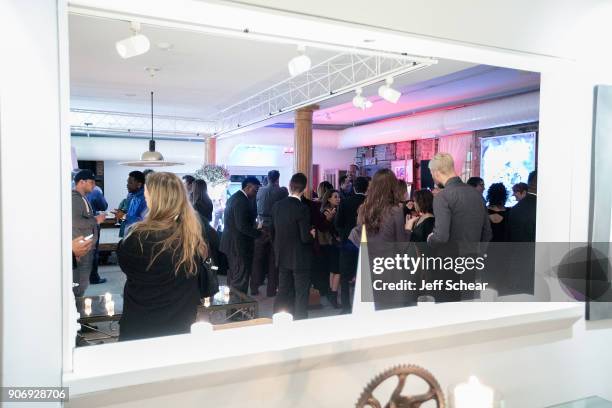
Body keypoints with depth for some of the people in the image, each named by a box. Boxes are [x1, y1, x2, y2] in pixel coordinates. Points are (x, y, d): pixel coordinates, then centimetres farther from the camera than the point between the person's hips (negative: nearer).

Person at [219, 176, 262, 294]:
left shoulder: (234, 197, 13)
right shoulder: (241, 201, -19)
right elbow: (242, 226, -25)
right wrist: (259, 233, -17)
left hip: (231, 244, 10)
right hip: (239, 245, -10)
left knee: (233, 278, 18)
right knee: (241, 279, -3)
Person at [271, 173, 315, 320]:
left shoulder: (277, 205, -1)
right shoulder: (302, 208, -19)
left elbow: (273, 231, 7)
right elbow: (305, 238, -19)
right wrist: (312, 234, 1)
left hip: (282, 258, 6)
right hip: (300, 259, -6)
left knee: (283, 292, 17)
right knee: (301, 295, 6)